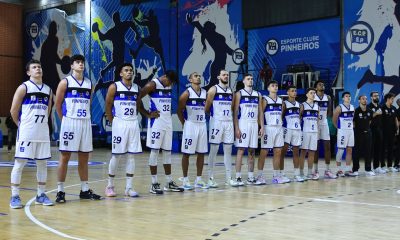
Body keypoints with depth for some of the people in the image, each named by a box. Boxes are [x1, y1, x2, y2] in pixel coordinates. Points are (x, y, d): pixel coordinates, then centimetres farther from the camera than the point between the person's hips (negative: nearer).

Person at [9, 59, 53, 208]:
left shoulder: (48, 90, 12)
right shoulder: (24, 87, -4)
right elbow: (13, 111, -2)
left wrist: (41, 124, 14)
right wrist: (22, 125, 5)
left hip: (43, 133, 5)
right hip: (26, 133, -5)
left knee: (42, 163, 8)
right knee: (19, 163, -2)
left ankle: (41, 195, 17)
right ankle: (14, 196, 5)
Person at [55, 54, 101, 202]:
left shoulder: (89, 84, 12)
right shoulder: (65, 82, -1)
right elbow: (58, 105, 1)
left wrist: (85, 116, 10)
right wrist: (65, 120, 3)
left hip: (86, 123, 5)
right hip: (70, 123, -5)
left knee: (84, 158, 9)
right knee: (65, 157, -1)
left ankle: (85, 190, 17)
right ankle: (60, 191, 4)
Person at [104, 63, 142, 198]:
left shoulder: (137, 88, 9)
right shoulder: (114, 87, -3)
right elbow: (108, 106, 0)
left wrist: (134, 117, 10)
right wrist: (113, 122, -1)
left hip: (133, 124, 4)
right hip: (120, 124, -4)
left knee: (131, 155, 3)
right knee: (117, 155, 0)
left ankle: (129, 187, 8)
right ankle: (110, 186, 13)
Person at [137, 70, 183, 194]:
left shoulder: (170, 86, 11)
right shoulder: (152, 85, -11)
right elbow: (137, 98, -15)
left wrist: (169, 110, 11)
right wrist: (147, 114, -12)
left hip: (168, 122, 7)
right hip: (156, 122, -7)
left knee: (167, 152, 10)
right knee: (154, 151, -3)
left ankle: (169, 182, 18)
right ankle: (154, 184, 3)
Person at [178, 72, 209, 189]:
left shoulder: (205, 93, 8)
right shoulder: (187, 93, -7)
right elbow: (179, 110, -5)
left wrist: (203, 119, 9)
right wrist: (184, 124, -4)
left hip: (202, 125, 5)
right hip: (190, 125, -5)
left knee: (201, 153, 7)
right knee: (186, 153, 0)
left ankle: (199, 179, 15)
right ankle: (185, 180, 7)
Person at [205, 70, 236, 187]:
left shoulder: (231, 91, 13)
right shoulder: (213, 90, -5)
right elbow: (207, 108, -5)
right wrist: (213, 114, 4)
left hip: (229, 122, 6)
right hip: (217, 122, -6)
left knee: (228, 150, 6)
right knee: (214, 150, -3)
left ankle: (228, 177, 10)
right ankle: (210, 178, 2)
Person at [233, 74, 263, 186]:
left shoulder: (258, 95, 14)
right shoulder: (239, 94, 1)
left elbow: (260, 112, 14)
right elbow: (235, 112, -4)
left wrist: (262, 126, 5)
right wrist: (236, 128, -13)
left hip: (254, 125, 5)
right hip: (243, 124, -5)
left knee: (252, 152, 7)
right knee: (240, 150, -6)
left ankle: (251, 177, 12)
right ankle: (238, 177, -4)